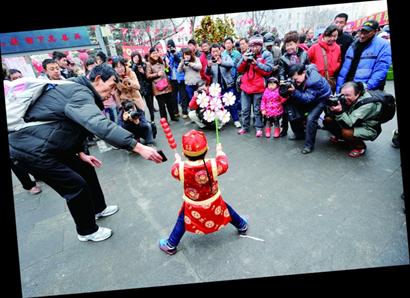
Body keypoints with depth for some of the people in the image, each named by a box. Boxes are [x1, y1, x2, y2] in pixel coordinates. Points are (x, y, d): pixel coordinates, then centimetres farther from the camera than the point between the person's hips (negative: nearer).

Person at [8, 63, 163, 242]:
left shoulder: (77, 90, 11)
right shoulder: (79, 93, -23)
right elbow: (100, 126, -41)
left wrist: (81, 153, 13)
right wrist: (138, 147, -45)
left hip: (49, 145, 10)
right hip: (32, 150, -10)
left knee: (85, 169, 16)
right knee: (77, 185, -4)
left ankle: (98, 208, 36)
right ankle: (87, 231, 17)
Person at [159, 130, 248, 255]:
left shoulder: (181, 168, -29)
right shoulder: (213, 165, -28)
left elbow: (174, 171, -4)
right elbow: (224, 164, -6)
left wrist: (177, 160, 17)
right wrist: (220, 151, 14)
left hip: (192, 206, -1)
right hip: (214, 202, 1)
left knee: (182, 222, 21)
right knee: (227, 210, 28)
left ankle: (170, 246, 35)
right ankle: (242, 226, 52)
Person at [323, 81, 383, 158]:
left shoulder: (367, 104, -29)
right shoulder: (346, 98, -13)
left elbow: (350, 123, -35)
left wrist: (340, 112, -50)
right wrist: (332, 107, -31)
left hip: (368, 129, -6)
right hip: (354, 124, 7)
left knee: (346, 132, -35)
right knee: (327, 120, -9)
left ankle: (360, 147, -3)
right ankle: (340, 137, 20)